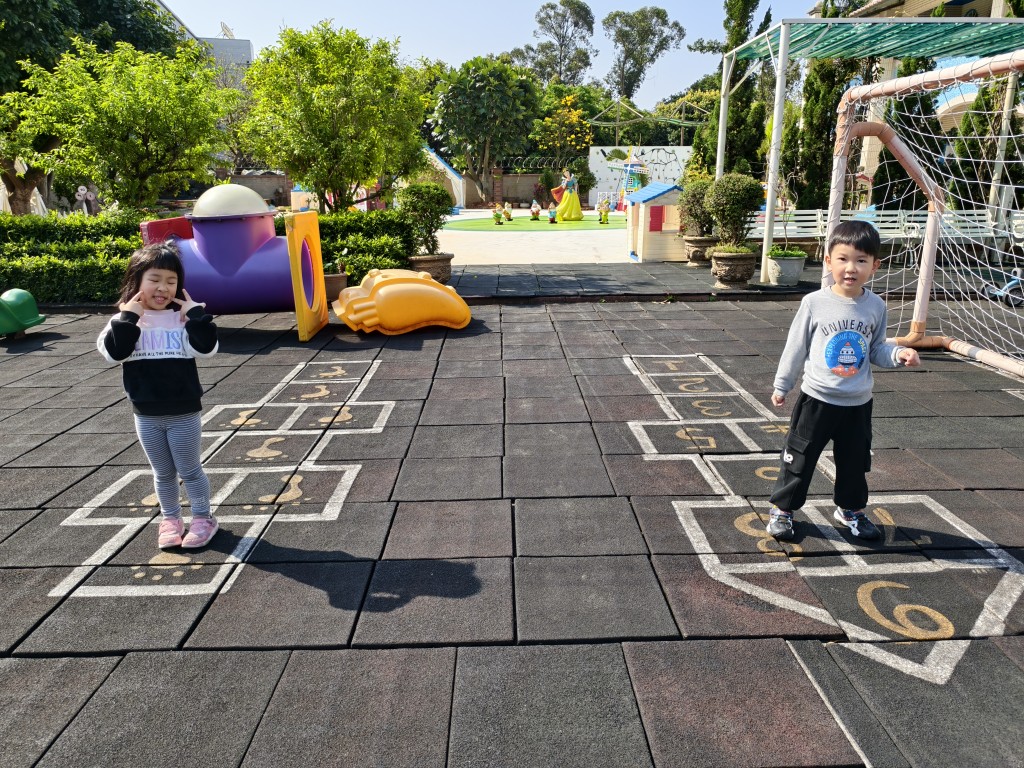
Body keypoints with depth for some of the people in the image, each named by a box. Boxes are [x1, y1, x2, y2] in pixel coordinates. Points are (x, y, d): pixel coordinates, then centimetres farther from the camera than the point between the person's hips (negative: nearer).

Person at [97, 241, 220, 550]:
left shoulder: (184, 316, -5)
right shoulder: (126, 319, -1)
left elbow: (206, 348, -19)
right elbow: (114, 352, -16)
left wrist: (195, 313, -21)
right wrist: (127, 317, -19)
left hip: (184, 413, -2)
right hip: (146, 415, 2)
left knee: (189, 470, 9)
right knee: (163, 473, 17)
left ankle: (203, 518, 25)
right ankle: (170, 519, 33)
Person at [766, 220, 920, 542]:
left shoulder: (875, 306, -2)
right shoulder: (815, 303, -11)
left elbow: (876, 350, 6)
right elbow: (796, 348, -3)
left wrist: (898, 354, -14)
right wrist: (781, 386, 1)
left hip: (858, 403, 3)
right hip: (817, 399, -3)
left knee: (854, 461, 18)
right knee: (800, 459, 6)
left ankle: (850, 509, 38)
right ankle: (782, 509, 21)